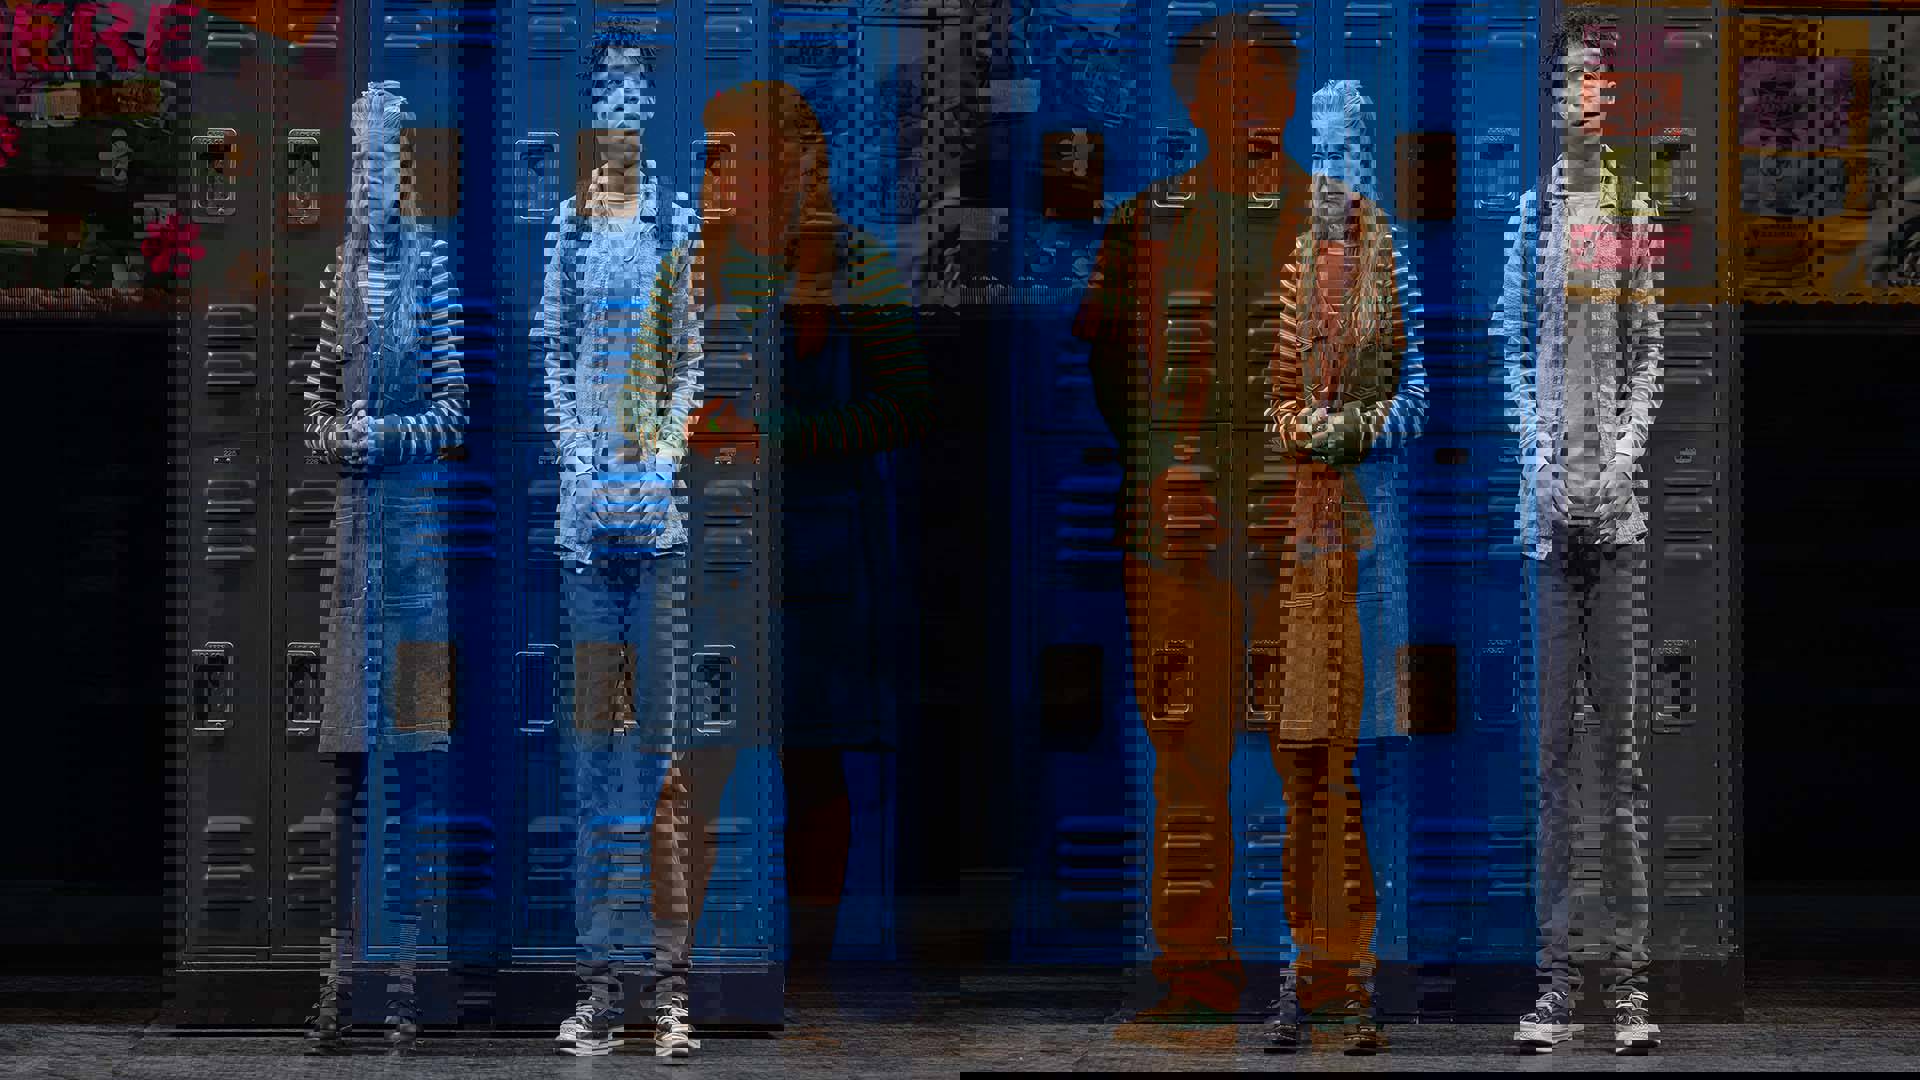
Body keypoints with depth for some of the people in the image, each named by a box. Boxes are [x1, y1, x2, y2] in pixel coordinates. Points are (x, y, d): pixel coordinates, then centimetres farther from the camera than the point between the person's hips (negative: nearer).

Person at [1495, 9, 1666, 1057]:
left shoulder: (1638, 214, 6)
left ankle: (1628, 975, 4)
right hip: (1551, 498, 1)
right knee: (1556, 734, 1)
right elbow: (1514, 354, 8)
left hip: (1620, 501, -1)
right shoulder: (1531, 213, 8)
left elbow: (1650, 358, 5)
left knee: (1622, 734, 0)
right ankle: (1556, 975, 5)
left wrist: (1620, 460, -7)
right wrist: (1544, 462, -4)